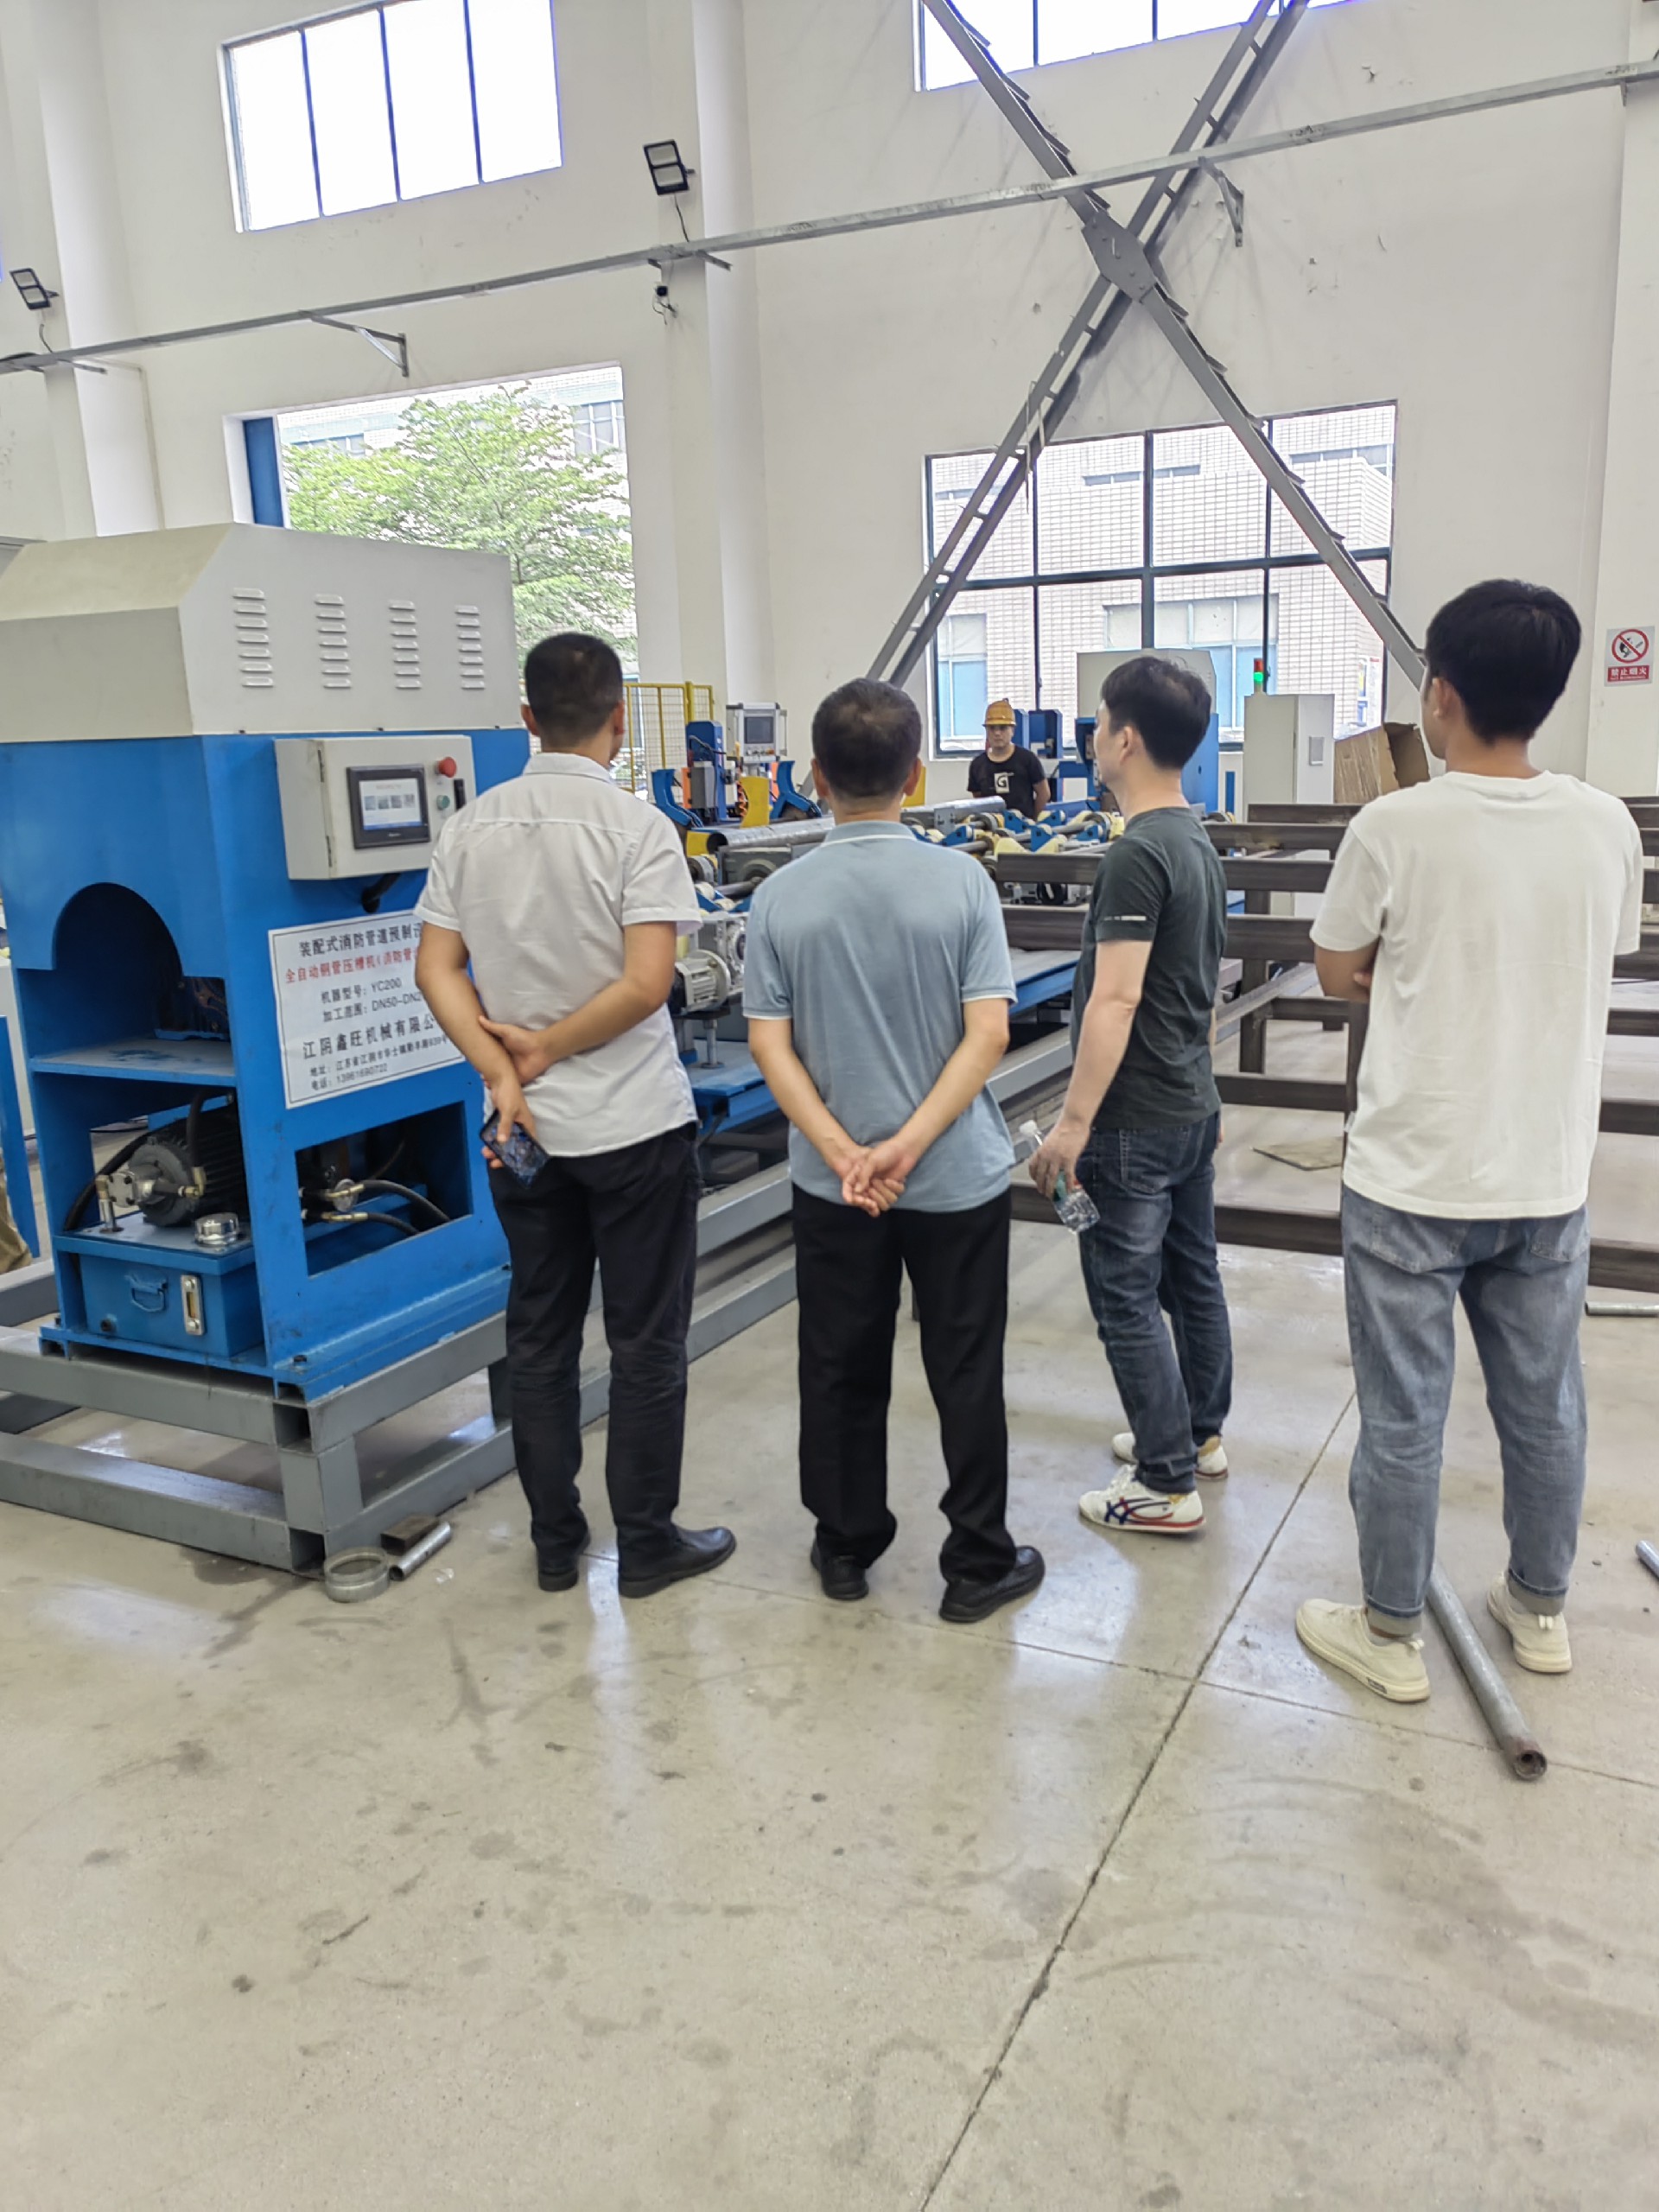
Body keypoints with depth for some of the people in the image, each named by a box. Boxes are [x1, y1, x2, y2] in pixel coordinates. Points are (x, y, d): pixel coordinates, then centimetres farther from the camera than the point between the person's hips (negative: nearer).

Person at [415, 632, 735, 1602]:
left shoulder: (473, 827, 1)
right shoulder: (638, 828, -12)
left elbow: (437, 968, -2)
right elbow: (647, 981, -20)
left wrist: (503, 1072, -7)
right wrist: (545, 1047, -10)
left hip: (527, 1128, 5)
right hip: (635, 1123, -4)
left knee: (540, 1337, 16)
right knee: (646, 1342, 9)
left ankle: (556, 1541, 27)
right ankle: (647, 1545, 20)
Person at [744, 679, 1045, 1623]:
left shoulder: (782, 898, -6)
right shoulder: (960, 880, -10)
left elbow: (771, 1045, -9)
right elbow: (988, 1034, -15)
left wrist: (845, 1154, -13)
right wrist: (910, 1145, -17)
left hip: (832, 1183, 2)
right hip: (959, 1176, -1)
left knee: (842, 1370, 16)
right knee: (967, 1374, 11)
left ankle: (847, 1548, 30)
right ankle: (980, 1564, 22)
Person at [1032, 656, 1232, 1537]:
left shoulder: (1137, 855, -21)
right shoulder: (1198, 843, 10)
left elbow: (1114, 1002, -26)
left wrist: (1074, 1123, -23)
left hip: (1136, 1123, -10)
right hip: (1193, 1105, 10)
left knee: (1127, 1298, 0)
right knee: (1192, 1273, 20)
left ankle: (1166, 1484, 9)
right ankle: (1199, 1431, 36)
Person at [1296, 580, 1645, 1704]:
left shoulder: (1396, 828, -16)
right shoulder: (1608, 827, -3)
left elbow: (1339, 974, -2)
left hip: (1414, 1178, -4)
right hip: (1550, 1176, 4)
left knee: (1405, 1415, 8)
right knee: (1545, 1404, 19)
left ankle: (1392, 1636, 23)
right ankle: (1540, 1610, 37)